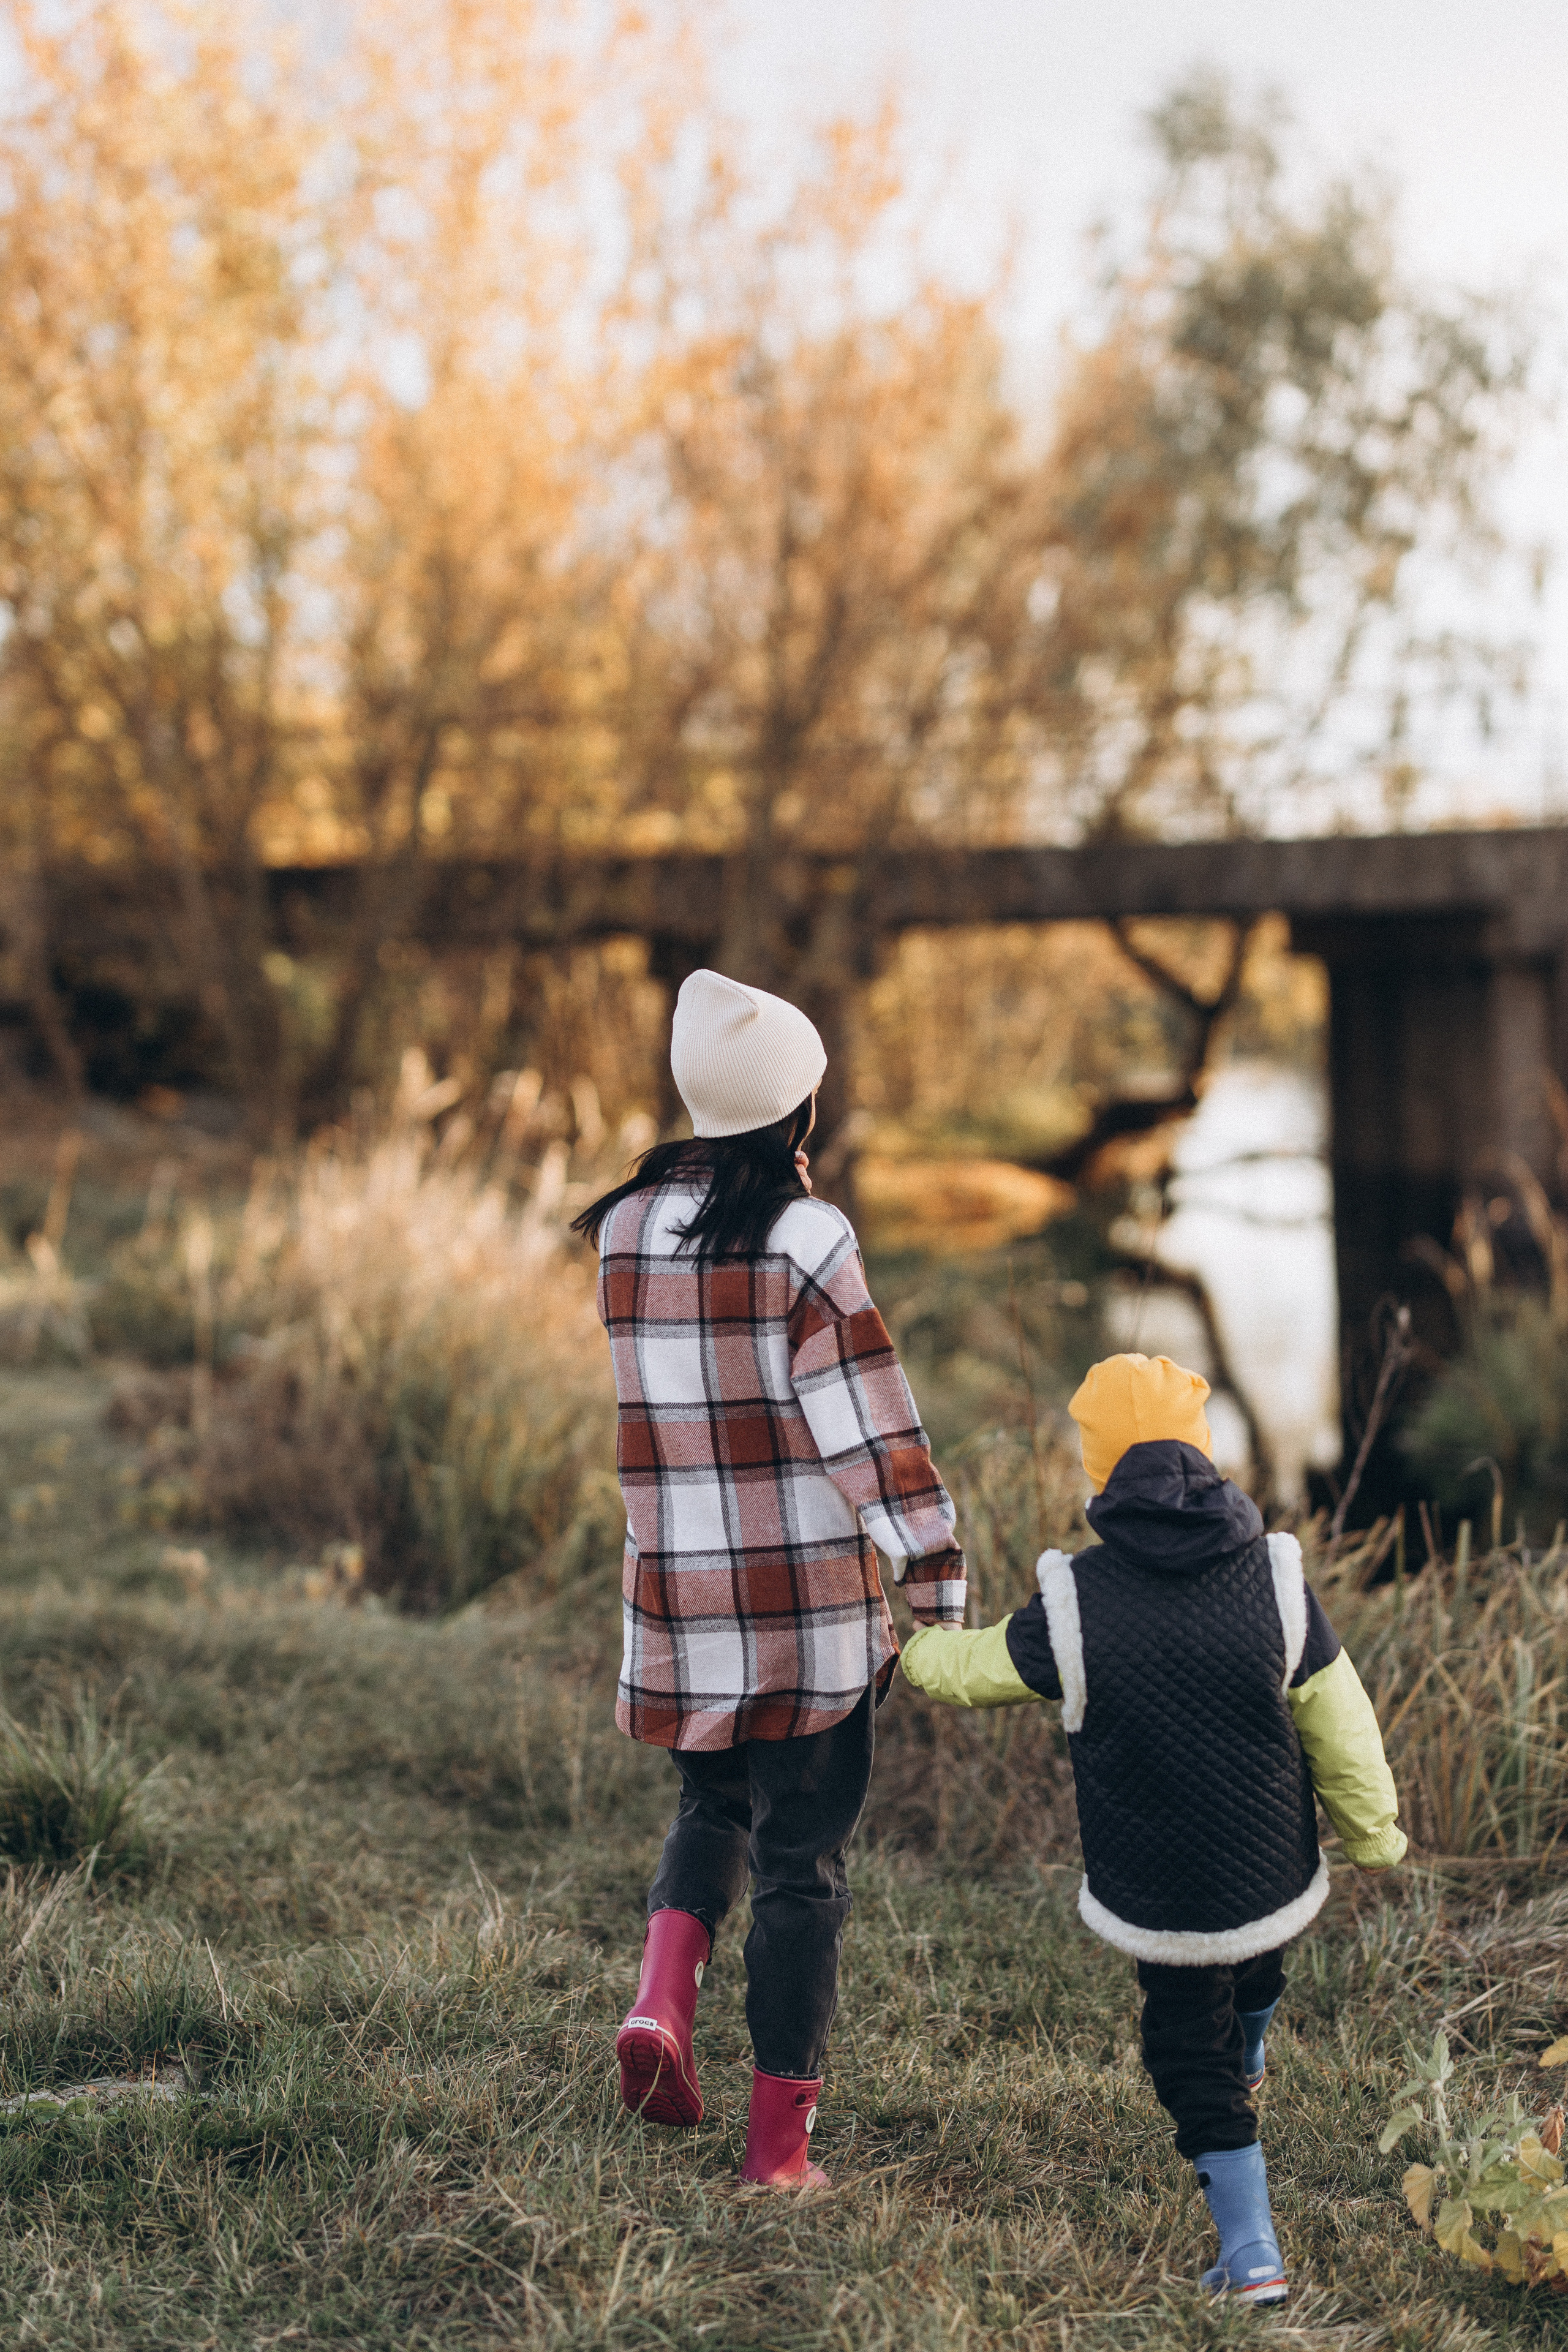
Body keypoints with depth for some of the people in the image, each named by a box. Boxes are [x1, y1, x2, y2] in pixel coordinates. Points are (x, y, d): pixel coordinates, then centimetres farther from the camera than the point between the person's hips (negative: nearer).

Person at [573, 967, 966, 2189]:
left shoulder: (625, 1229, 4)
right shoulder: (806, 1239, -12)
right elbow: (870, 1425, -14)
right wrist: (938, 1581, -9)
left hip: (675, 1589, 5)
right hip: (809, 1604, -5)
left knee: (715, 1805, 27)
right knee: (803, 1862, 6)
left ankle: (661, 1997, 2)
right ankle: (780, 2142, 11)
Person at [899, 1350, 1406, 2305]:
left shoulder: (1075, 1600, -16)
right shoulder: (1276, 1577, -12)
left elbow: (977, 1668, 2)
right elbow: (1342, 1728, -5)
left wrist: (919, 1649, 26)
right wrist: (1376, 1833, 12)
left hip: (1156, 1895, -2)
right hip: (1277, 1878, 3)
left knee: (1195, 2059, 14)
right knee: (1252, 1984, 34)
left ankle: (1253, 2255, 12)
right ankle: (1248, 2068, 63)